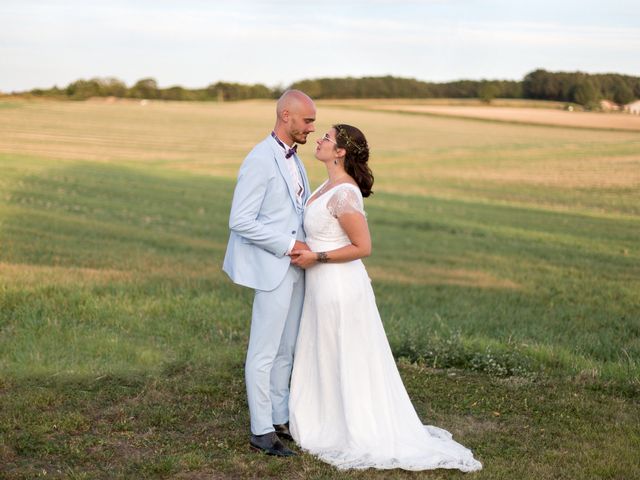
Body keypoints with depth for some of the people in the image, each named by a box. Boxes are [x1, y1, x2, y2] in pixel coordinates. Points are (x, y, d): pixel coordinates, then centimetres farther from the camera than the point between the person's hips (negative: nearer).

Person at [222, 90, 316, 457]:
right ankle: (261, 431, 9)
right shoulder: (260, 160, -16)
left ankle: (280, 419, 26)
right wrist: (289, 244, -19)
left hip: (295, 267, 9)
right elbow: (240, 220, -20)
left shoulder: (291, 157, 12)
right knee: (264, 353, 0)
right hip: (273, 269, -9)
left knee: (286, 350, 15)